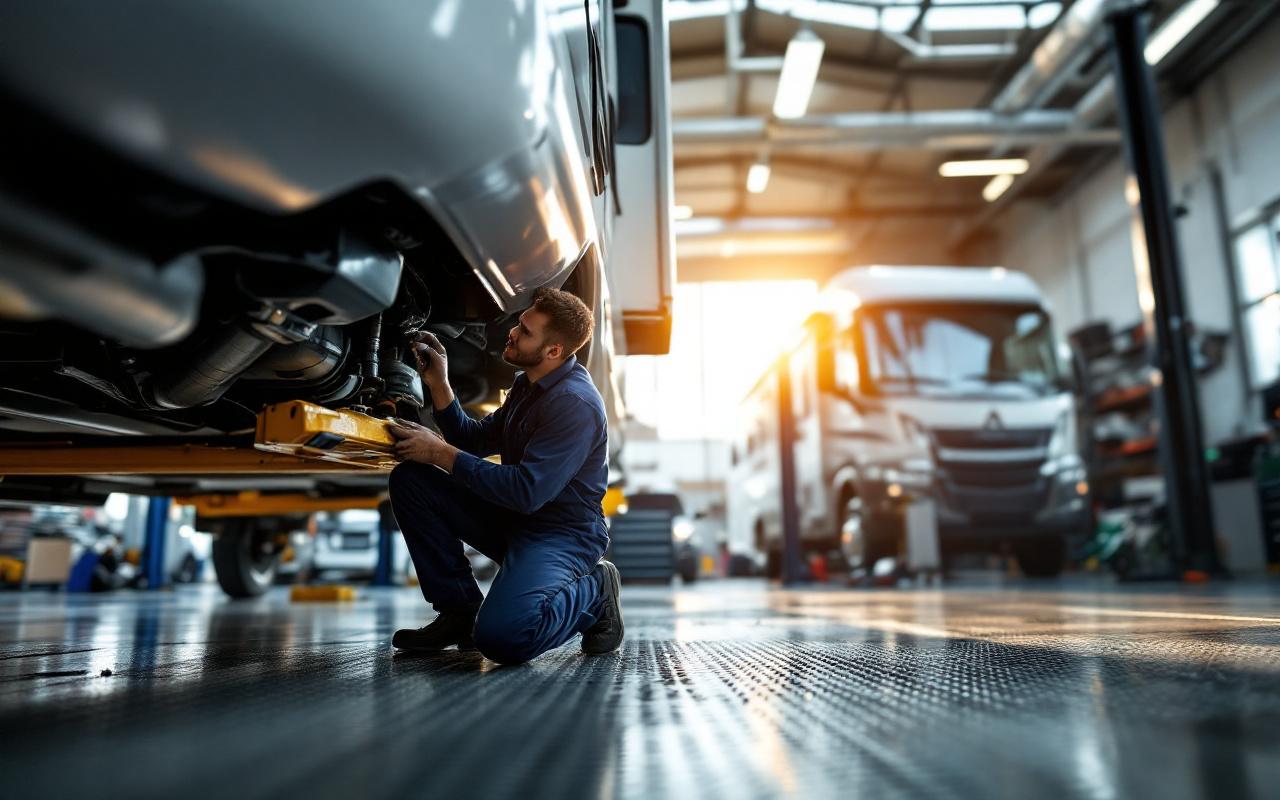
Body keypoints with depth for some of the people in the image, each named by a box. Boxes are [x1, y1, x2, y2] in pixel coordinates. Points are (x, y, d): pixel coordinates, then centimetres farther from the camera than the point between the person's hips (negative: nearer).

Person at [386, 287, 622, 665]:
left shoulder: (576, 403, -22)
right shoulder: (528, 385, 10)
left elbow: (527, 492, -27)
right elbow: (475, 440, 16)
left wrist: (441, 453, -21)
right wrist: (438, 383, 2)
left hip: (563, 533, -9)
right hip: (513, 520, 10)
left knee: (501, 637, -33)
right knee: (410, 479, -1)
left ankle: (593, 593, -2)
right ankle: (461, 611, 2)